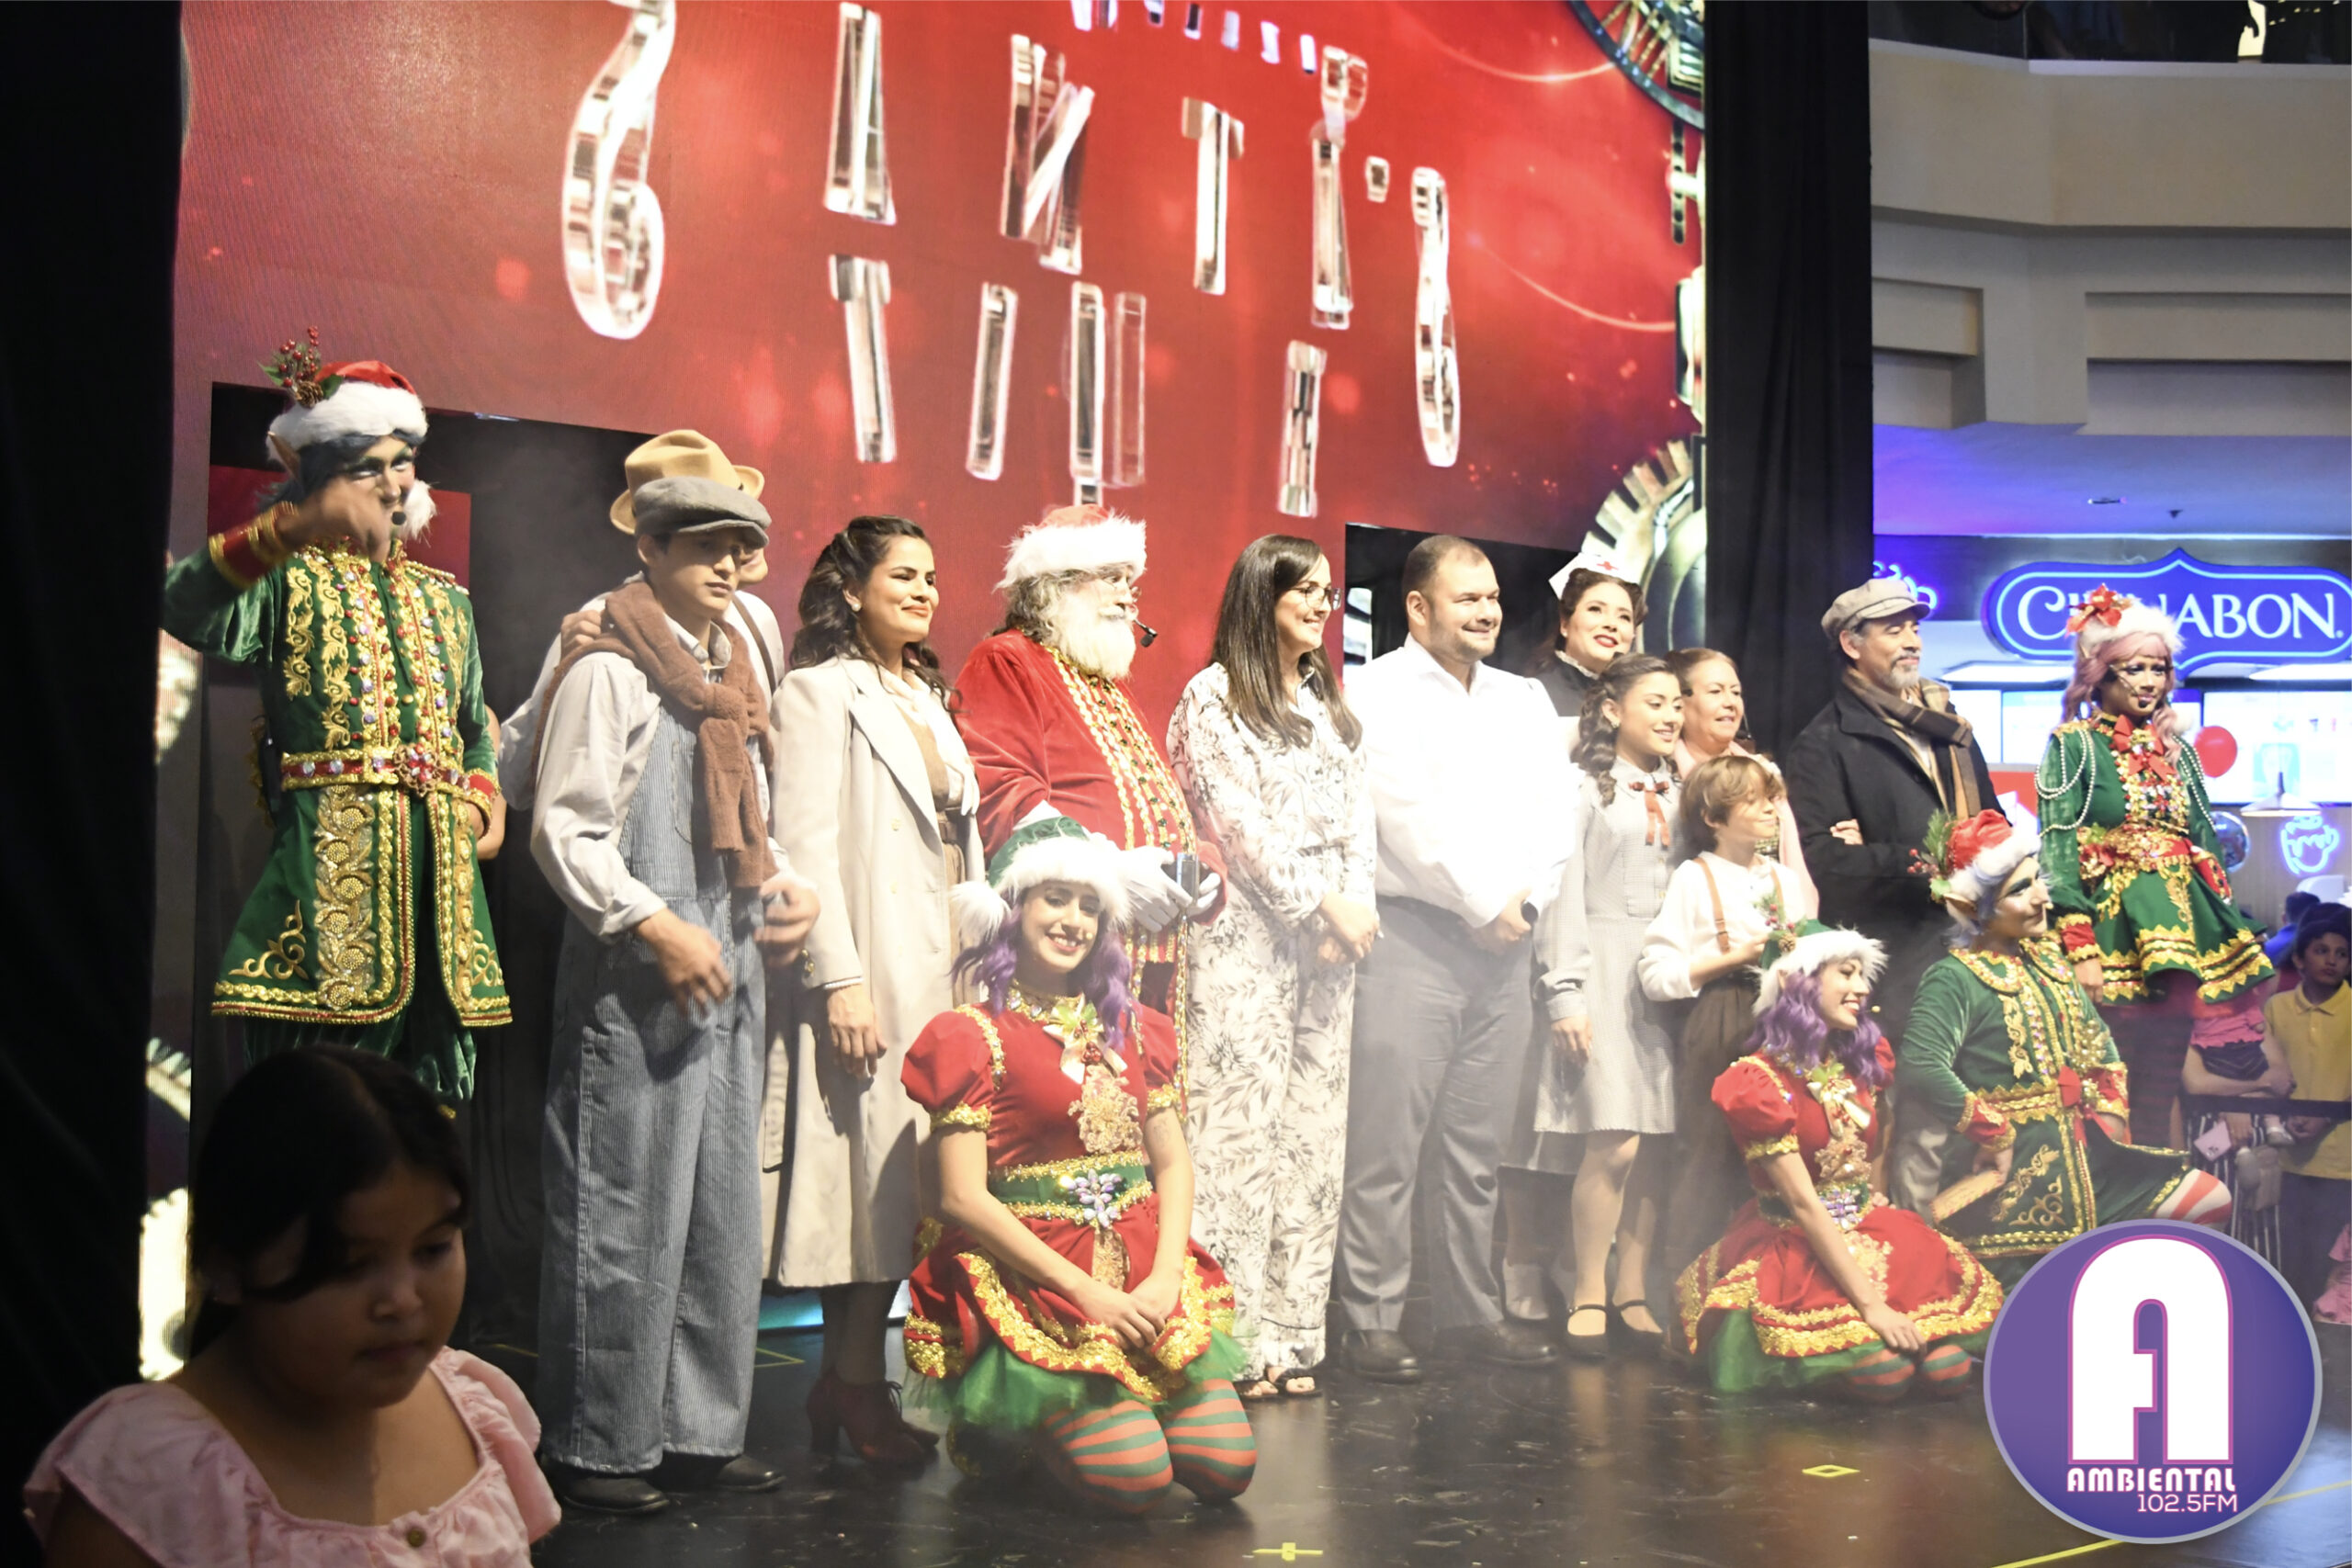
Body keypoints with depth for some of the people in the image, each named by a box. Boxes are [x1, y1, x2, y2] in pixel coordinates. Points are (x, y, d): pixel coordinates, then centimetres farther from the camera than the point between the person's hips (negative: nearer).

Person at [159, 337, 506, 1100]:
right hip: (330, 871, -5)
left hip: (438, 875, 6)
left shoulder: (445, 600, 22)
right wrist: (288, 531, -32)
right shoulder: (292, 579, 4)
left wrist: (477, 801, 10)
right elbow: (189, 614, -18)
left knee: (429, 1105, 4)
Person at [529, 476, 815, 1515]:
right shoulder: (609, 671, -7)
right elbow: (563, 830, -13)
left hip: (729, 975, 8)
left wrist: (786, 892, 8)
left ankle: (698, 1429, 20)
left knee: (721, 1212, 11)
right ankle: (598, 1446, 4)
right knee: (624, 1215, -5)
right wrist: (657, 928, -18)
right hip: (634, 978, -8)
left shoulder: (734, 679, 18)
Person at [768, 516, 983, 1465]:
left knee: (905, 1171, 5)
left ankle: (847, 1382, 10)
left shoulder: (925, 695, 19)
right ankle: (857, 1386, 0)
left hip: (943, 971, 8)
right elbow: (804, 845, -13)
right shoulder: (820, 692, -5)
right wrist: (840, 980, -19)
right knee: (874, 1163, -7)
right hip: (875, 973, -8)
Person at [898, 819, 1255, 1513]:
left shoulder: (1131, 1028, 16)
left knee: (1227, 1467, -11)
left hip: (1147, 1278, 6)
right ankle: (1010, 1421, 9)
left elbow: (1173, 1163, 12)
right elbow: (962, 1198, -9)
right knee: (1135, 1480, -20)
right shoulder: (974, 1037, -2)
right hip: (1035, 1281, -5)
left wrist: (1164, 1277, -7)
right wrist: (1087, 1293, -15)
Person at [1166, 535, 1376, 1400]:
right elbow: (1239, 820, -9)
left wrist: (1357, 901, -2)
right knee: (1241, 1125, -9)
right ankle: (1239, 1337, -8)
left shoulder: (1330, 702, 20)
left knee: (1315, 1129, 3)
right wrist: (1321, 902, -11)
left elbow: (1356, 812, 14)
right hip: (1246, 932, -7)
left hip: (1330, 939, 7)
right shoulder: (1212, 697, -1)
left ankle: (1293, 1330, 6)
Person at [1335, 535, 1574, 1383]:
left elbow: (1556, 812, 12)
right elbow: (1408, 815, -11)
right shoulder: (1379, 692, -2)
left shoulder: (1525, 700, 19)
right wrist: (1487, 903, -9)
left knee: (1479, 1145, 10)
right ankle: (1371, 1322, -2)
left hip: (1504, 943, 6)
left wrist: (1527, 900, -4)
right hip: (1410, 934, -6)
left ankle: (1472, 1311, 17)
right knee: (1386, 1145, -6)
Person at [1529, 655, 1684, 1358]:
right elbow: (1564, 893, -4)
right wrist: (1565, 994, -9)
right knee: (1614, 1141, -13)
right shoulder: (1584, 787, 0)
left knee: (1657, 1142, 0)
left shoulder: (1676, 792, 17)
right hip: (1603, 969, -5)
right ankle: (1588, 1295, -2)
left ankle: (1632, 1293, 7)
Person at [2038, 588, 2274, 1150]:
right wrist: (2080, 951, -16)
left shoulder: (2176, 751, 17)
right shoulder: (2074, 745, 0)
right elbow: (2058, 849, -7)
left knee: (2162, 1092, 5)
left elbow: (2207, 847, 19)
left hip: (2181, 932, 5)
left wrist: (2231, 938, 12)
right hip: (2115, 931, -5)